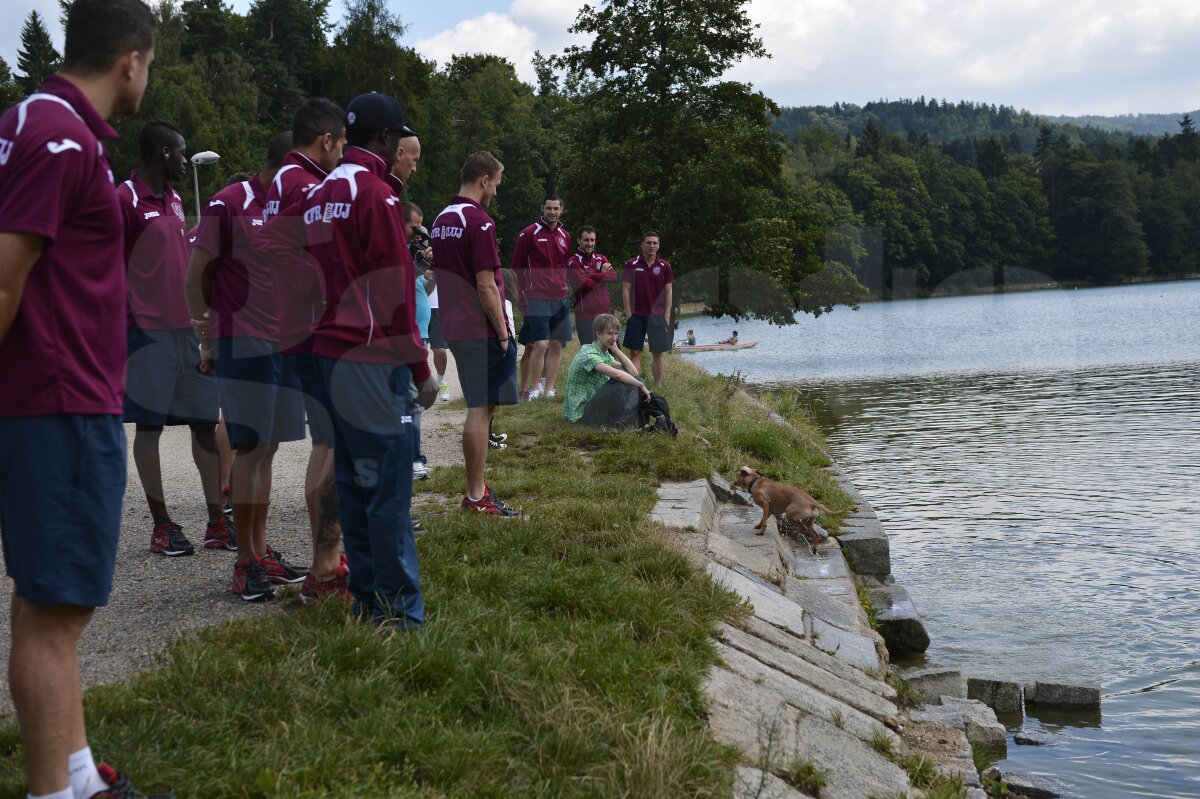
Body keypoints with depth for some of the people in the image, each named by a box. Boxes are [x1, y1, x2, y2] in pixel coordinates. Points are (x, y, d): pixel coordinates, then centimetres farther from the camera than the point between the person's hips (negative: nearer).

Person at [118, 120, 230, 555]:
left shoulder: (174, 199, 15)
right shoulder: (125, 200, -10)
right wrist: (128, 326, -15)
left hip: (189, 327, 8)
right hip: (149, 331, -8)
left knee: (205, 421, 7)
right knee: (149, 426, 2)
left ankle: (217, 522, 12)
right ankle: (161, 526, 9)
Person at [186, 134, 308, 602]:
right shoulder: (228, 204, -7)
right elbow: (196, 277, -4)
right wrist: (206, 340, -4)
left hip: (287, 343, 6)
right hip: (243, 343, -6)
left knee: (267, 448, 10)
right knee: (250, 449, -6)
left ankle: (261, 551, 17)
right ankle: (245, 564, 0)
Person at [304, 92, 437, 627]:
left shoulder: (319, 196, 16)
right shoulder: (376, 195, -11)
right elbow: (395, 292, -14)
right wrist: (421, 369, -10)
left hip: (330, 355, 9)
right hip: (374, 360, -9)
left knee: (352, 480, 13)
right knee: (389, 486, -5)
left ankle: (366, 598, 20)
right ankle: (399, 608, -1)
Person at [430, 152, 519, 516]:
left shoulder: (441, 220, 13)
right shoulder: (479, 222, -15)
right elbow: (486, 285, -19)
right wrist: (503, 332, -13)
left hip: (455, 328, 9)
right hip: (482, 330, -9)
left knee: (478, 408, 16)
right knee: (481, 410, -4)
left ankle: (477, 487, 21)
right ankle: (476, 496, 0)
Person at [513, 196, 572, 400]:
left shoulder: (565, 237, 13)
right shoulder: (529, 234, -3)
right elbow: (517, 268, -1)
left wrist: (565, 287, 15)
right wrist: (522, 297, -4)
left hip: (560, 299, 6)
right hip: (537, 298, -6)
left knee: (556, 345, 5)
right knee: (540, 345, -13)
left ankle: (549, 391, 12)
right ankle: (533, 391, -5)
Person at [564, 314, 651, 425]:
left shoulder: (605, 354, 11)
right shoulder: (588, 354, -19)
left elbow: (633, 372, 1)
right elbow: (616, 374, -34)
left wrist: (616, 350, -3)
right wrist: (641, 385, -25)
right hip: (580, 412, -10)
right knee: (618, 384, -26)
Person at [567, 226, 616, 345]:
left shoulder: (601, 259, 14)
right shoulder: (573, 263, -3)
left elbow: (613, 276, -2)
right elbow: (584, 283, -17)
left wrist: (592, 276, -11)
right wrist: (603, 276, -4)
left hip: (606, 312, 6)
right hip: (586, 316, -6)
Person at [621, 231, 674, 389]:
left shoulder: (664, 266, 3)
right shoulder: (631, 265, -1)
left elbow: (668, 292, 5)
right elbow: (626, 290, 0)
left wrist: (666, 316, -1)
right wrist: (628, 314, -6)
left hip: (657, 316, 1)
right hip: (636, 315, -1)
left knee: (657, 354, 5)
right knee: (635, 353, -2)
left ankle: (658, 388, 13)